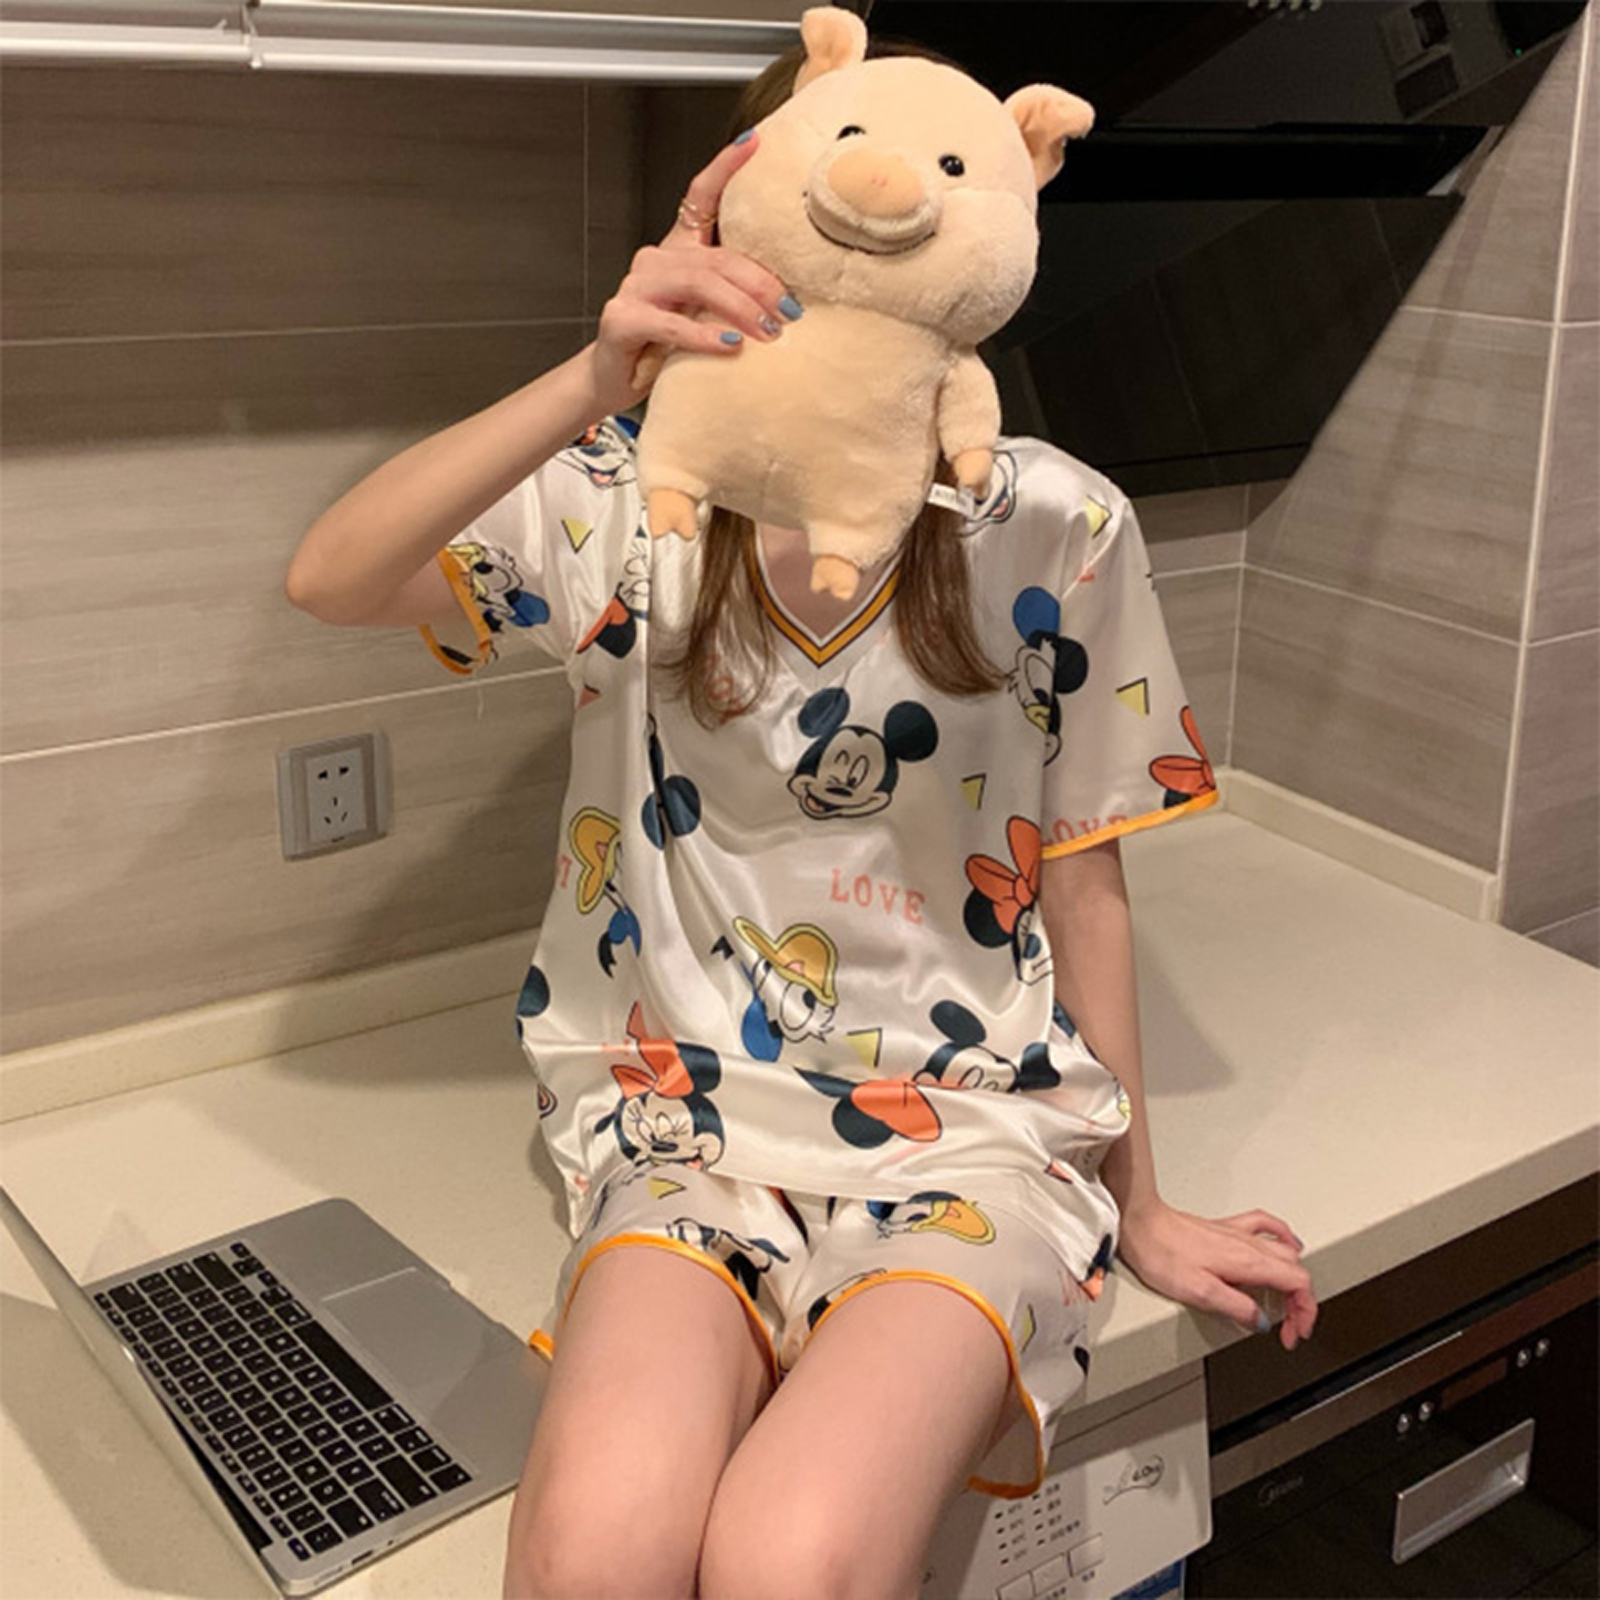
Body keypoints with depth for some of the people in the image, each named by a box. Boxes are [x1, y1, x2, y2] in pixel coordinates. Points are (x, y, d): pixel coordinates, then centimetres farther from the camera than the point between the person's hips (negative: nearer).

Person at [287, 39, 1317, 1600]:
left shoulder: (1054, 529, -3)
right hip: (696, 1126, 1)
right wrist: (593, 384, -33)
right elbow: (330, 578, -18)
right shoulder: (627, 503, -1)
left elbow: (1077, 875, 4)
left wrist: (1141, 1209, 11)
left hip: (972, 1132, 0)